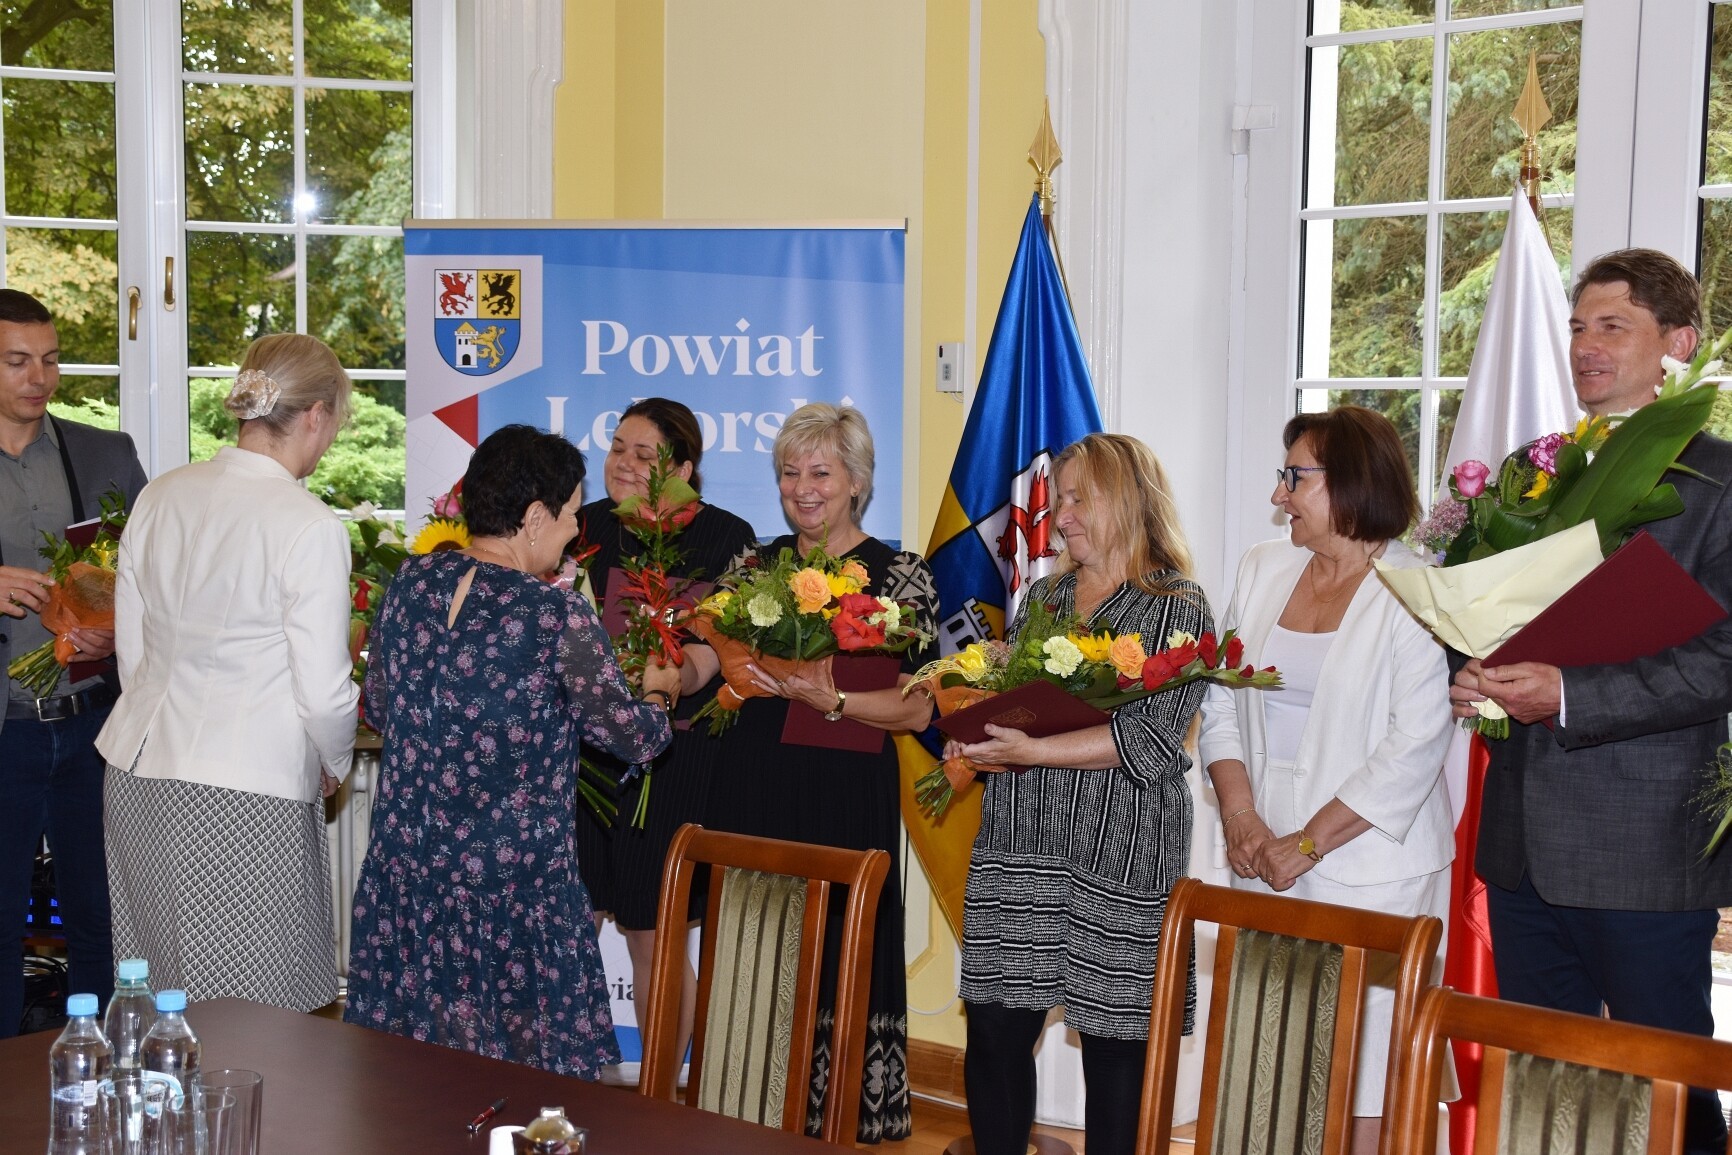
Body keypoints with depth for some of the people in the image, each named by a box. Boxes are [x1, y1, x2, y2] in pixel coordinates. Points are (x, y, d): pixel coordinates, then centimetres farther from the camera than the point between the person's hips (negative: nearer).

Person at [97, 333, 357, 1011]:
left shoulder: (159, 497, 5)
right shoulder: (310, 528, -14)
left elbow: (132, 652, 13)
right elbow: (323, 692, -11)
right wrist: (334, 765, 8)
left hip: (138, 772, 7)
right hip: (245, 791, -7)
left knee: (158, 1012, 14)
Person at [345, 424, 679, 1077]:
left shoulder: (411, 583, 0)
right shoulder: (555, 615, -16)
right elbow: (632, 736, -8)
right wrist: (656, 693, 14)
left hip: (405, 870, 6)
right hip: (513, 880, -6)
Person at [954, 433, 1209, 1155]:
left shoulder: (1178, 609, -4)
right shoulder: (1044, 595, 15)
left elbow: (1154, 738, -14)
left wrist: (1032, 752, -20)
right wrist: (972, 742, 1)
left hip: (1120, 859, -5)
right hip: (1016, 846, 6)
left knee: (1114, 1044, 1)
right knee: (995, 1029, 5)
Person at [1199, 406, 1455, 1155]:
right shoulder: (1263, 570, 11)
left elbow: (1414, 750, -14)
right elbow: (1220, 705, 11)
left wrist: (1306, 844, -14)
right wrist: (1241, 817, -3)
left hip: (1370, 874, -5)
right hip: (1263, 869, 5)